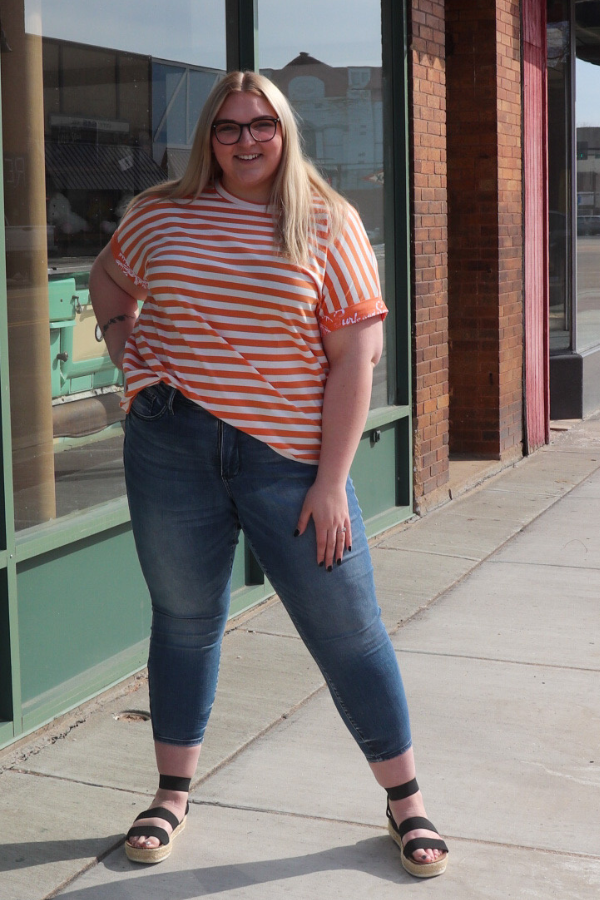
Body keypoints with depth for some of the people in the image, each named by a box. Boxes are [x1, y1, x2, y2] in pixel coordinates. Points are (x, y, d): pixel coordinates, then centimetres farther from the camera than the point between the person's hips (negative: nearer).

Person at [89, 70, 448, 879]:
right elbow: (108, 279, 26)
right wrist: (122, 346, 6)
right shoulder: (163, 214, 5)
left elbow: (356, 355, -7)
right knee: (184, 620, 13)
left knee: (347, 628, 2)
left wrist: (332, 482, -12)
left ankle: (406, 799, 18)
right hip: (171, 444, 2)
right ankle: (173, 793, 29)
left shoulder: (326, 223, -2)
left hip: (288, 454, -2)